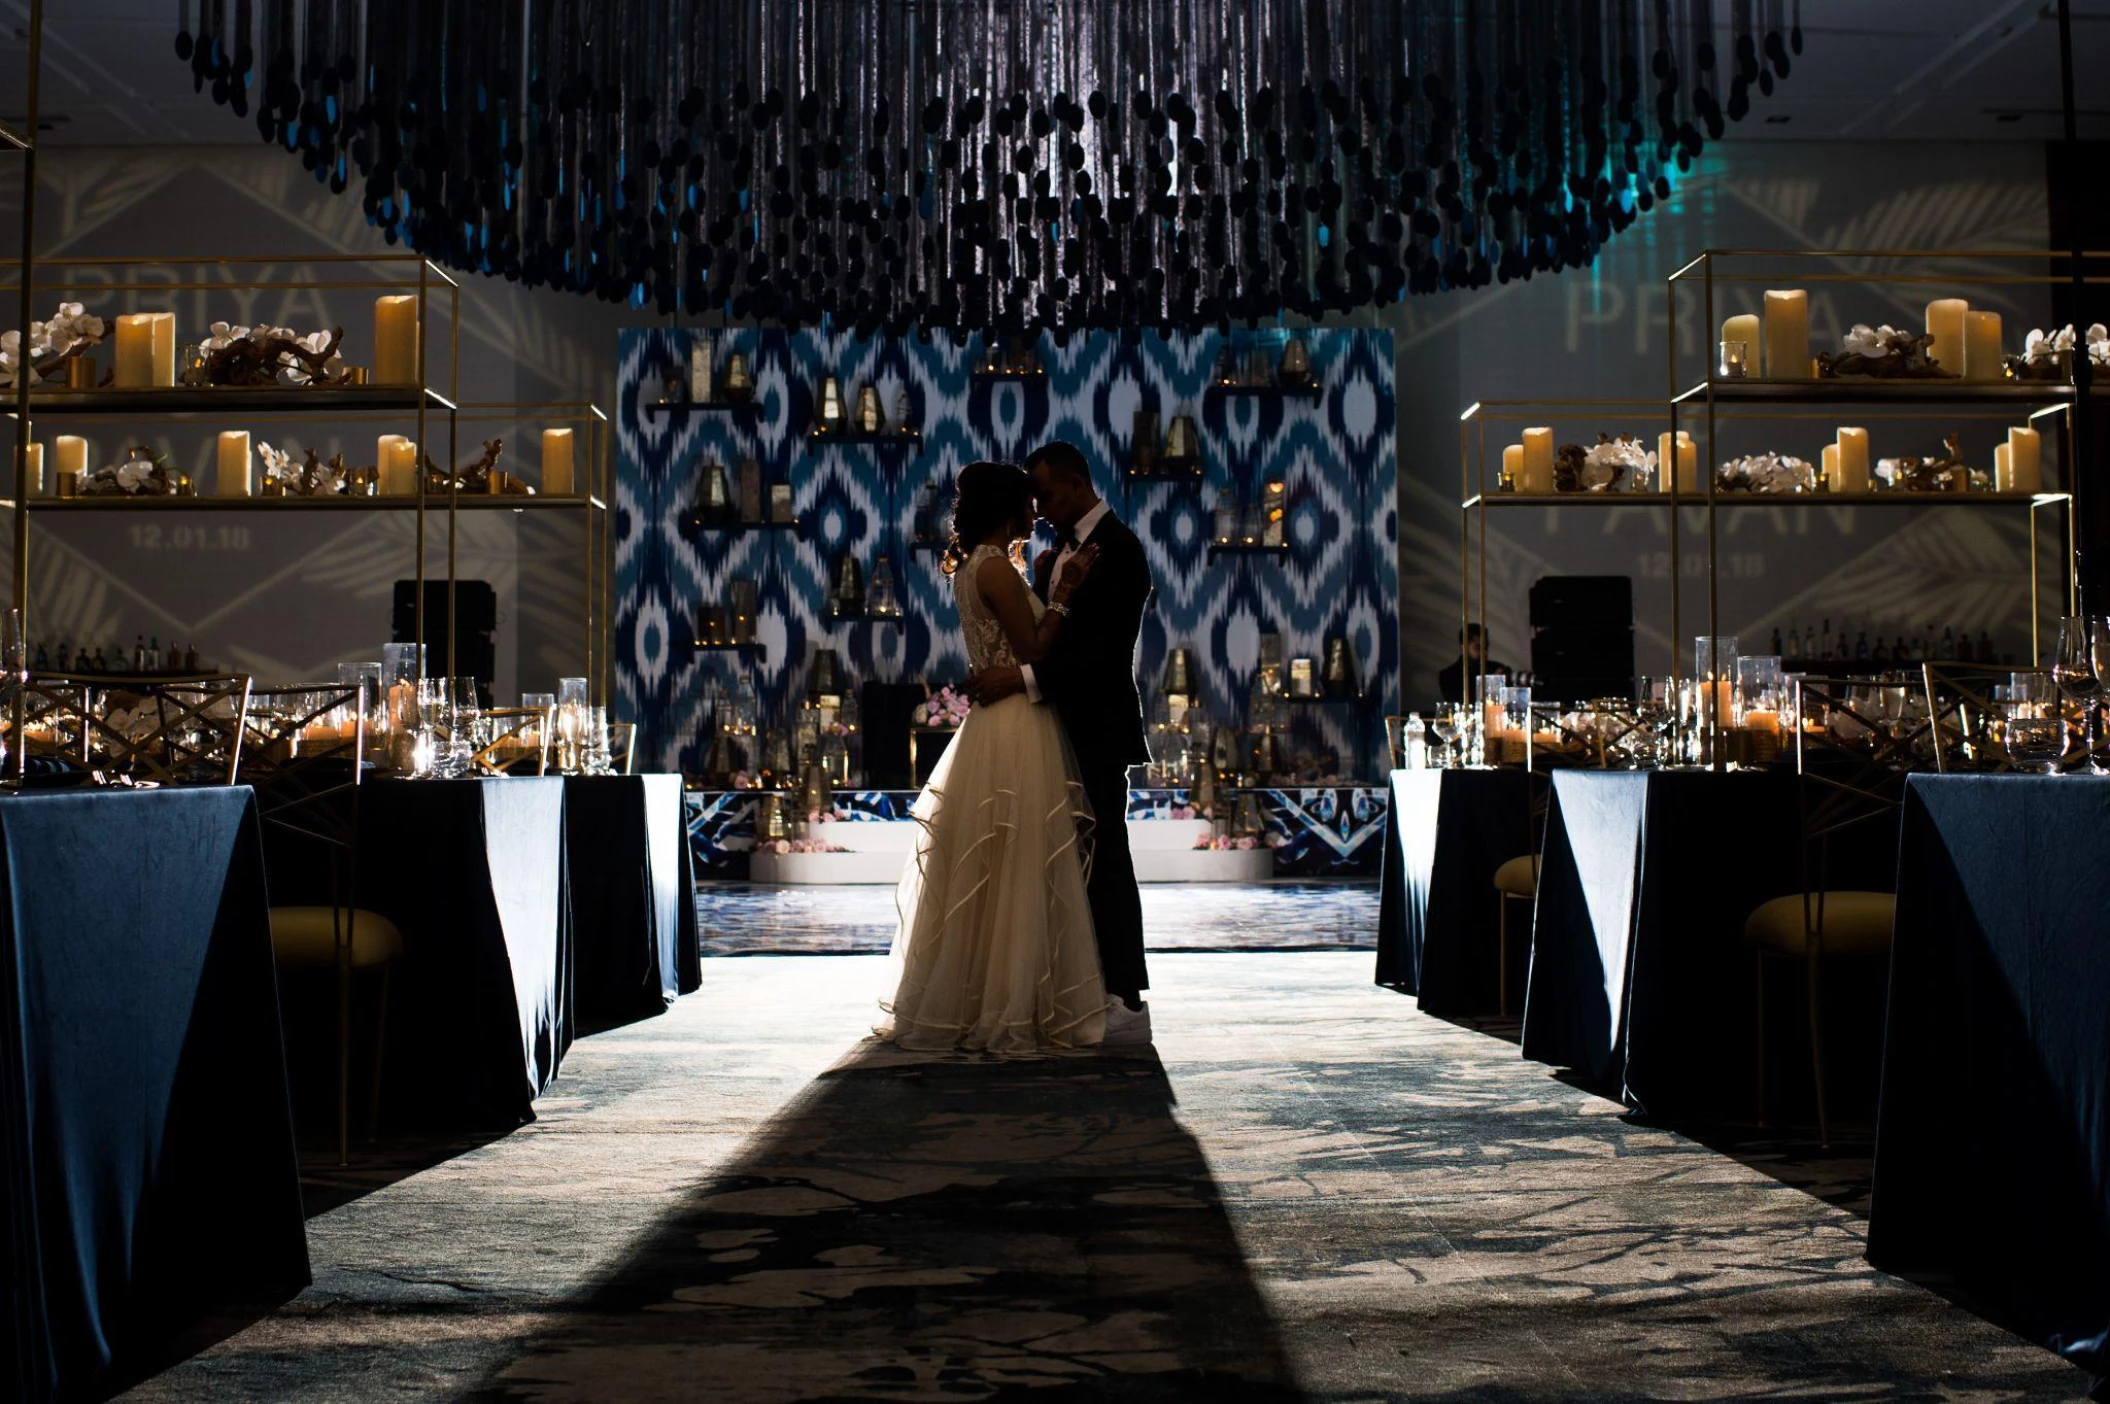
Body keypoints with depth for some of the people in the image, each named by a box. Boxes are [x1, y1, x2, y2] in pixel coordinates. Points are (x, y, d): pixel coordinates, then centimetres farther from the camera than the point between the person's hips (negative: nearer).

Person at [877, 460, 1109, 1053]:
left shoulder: (973, 565, 16)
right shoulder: (997, 566, -14)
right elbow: (1033, 650, -15)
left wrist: (1054, 589, 14)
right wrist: (1064, 593, -10)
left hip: (994, 727, 10)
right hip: (1017, 731, -10)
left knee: (983, 875, 14)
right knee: (1017, 874, -4)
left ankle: (958, 1004, 22)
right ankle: (1005, 1010, 3)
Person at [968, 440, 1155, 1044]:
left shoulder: (1117, 549, -13)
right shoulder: (1062, 548, 15)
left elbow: (1107, 647, -23)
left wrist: (1024, 677, -27)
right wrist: (1043, 585, 2)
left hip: (1098, 728, -9)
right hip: (1065, 726, 9)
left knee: (1105, 858, -5)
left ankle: (1127, 1004, 2)